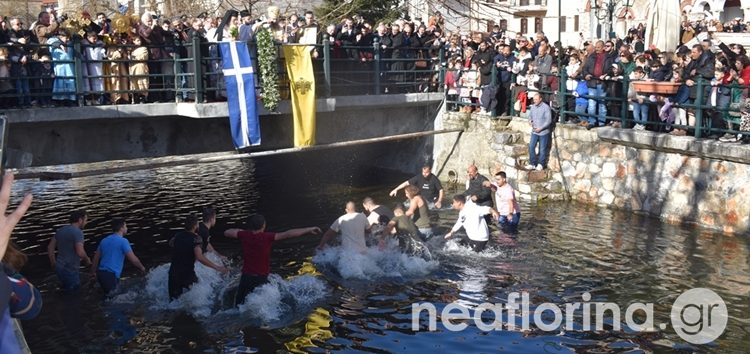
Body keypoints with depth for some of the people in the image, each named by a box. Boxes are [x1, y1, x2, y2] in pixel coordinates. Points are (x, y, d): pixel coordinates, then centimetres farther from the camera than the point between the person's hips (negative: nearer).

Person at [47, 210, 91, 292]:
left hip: (59, 267, 8)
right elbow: (80, 252, -24)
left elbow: (50, 247, 15)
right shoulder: (78, 232, -16)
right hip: (69, 270, -8)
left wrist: (54, 264, 22)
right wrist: (87, 260, -4)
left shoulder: (60, 230, 9)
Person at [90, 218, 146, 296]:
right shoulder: (123, 241, -9)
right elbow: (133, 259, -9)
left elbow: (96, 258, 19)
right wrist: (142, 268, 7)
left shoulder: (104, 240, 14)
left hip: (101, 273, 8)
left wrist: (93, 272, 29)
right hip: (111, 275, -8)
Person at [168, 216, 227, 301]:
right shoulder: (195, 238, -17)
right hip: (187, 274, -5)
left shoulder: (178, 235, 2)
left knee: (173, 300, 19)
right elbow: (199, 257, -34)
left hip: (173, 272, 5)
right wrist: (216, 267, -35)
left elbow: (171, 243, 28)